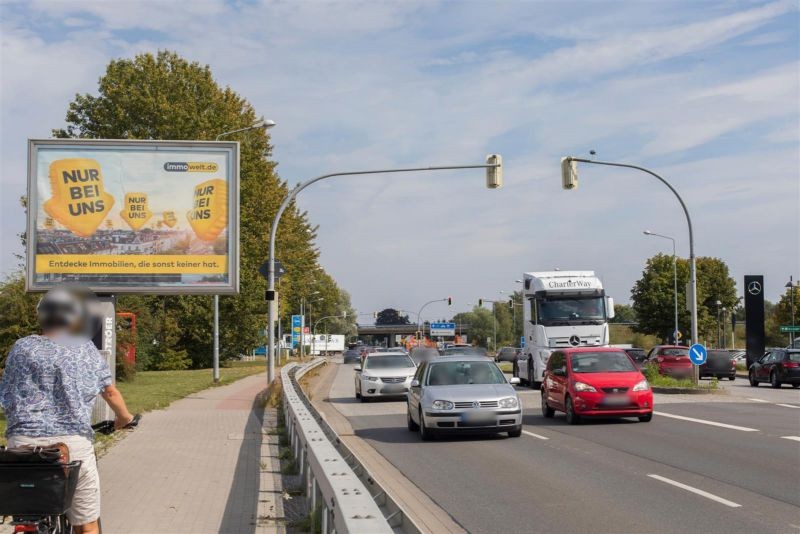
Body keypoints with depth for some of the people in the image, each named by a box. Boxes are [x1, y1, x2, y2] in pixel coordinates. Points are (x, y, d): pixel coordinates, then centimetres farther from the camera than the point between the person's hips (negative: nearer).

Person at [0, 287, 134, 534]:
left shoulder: (22, 347, 8)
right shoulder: (86, 349, 8)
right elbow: (110, 392, 14)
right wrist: (124, 417, 33)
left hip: (24, 441, 1)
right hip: (73, 442, -1)